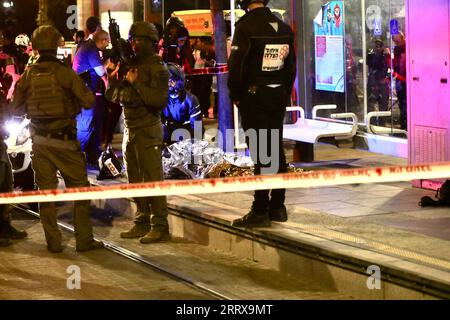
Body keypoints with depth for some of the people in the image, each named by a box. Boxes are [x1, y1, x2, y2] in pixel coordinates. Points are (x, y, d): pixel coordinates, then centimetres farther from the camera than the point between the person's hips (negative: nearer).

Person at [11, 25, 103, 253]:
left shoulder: (28, 75, -2)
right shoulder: (65, 73, -11)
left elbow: (16, 109, 4)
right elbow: (87, 101, -9)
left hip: (39, 141, 3)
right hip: (64, 140, -3)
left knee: (46, 190, 10)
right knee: (79, 188, 6)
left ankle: (53, 242, 11)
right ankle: (84, 239, 6)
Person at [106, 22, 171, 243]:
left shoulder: (157, 68, -8)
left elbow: (160, 100, -21)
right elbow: (114, 97, 17)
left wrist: (136, 83, -18)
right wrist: (112, 77, 0)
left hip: (148, 131, -8)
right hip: (130, 131, 8)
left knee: (152, 179, -8)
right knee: (135, 181, 12)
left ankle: (160, 226, -7)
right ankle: (142, 222, 19)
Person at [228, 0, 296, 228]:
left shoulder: (246, 27, -14)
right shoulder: (284, 29, 8)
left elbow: (236, 65, -15)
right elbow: (291, 66, 13)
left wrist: (236, 96, -3)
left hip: (254, 97, -6)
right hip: (278, 96, 6)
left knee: (260, 152, -5)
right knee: (276, 150, 11)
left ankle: (260, 211, -3)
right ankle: (277, 207, 18)